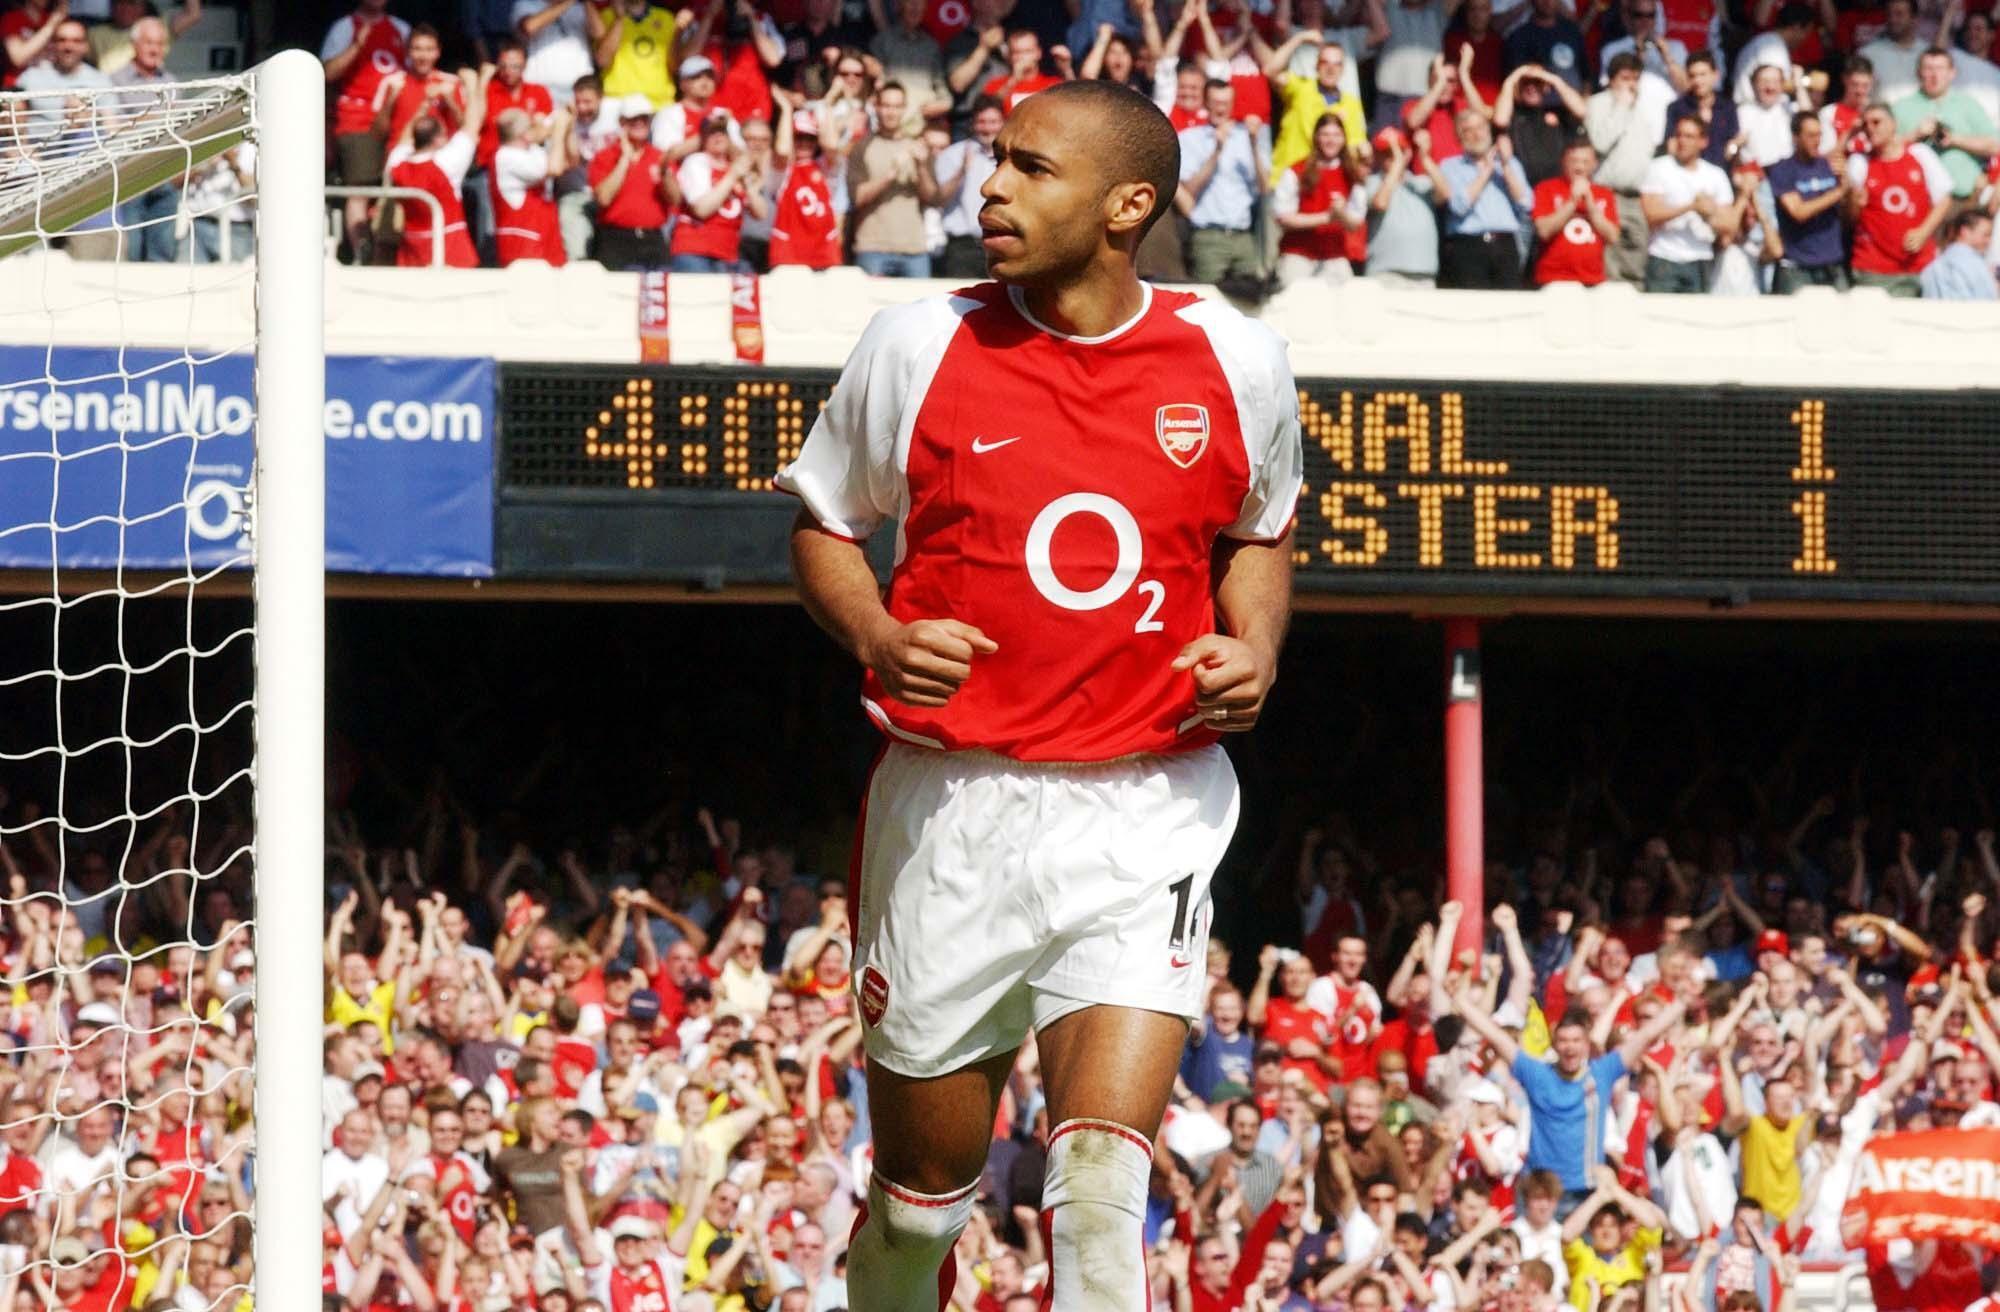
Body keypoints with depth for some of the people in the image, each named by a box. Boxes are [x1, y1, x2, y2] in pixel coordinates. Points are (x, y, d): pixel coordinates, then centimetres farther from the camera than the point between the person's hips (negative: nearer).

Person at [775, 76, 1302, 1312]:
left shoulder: (1234, 361, 0)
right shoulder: (920, 347, -2)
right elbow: (824, 526, 11)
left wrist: (1254, 649, -2)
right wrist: (880, 638, -9)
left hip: (1148, 806, -1)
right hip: (953, 802, 1)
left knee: (1105, 1184, -17)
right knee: (921, 1195, 9)